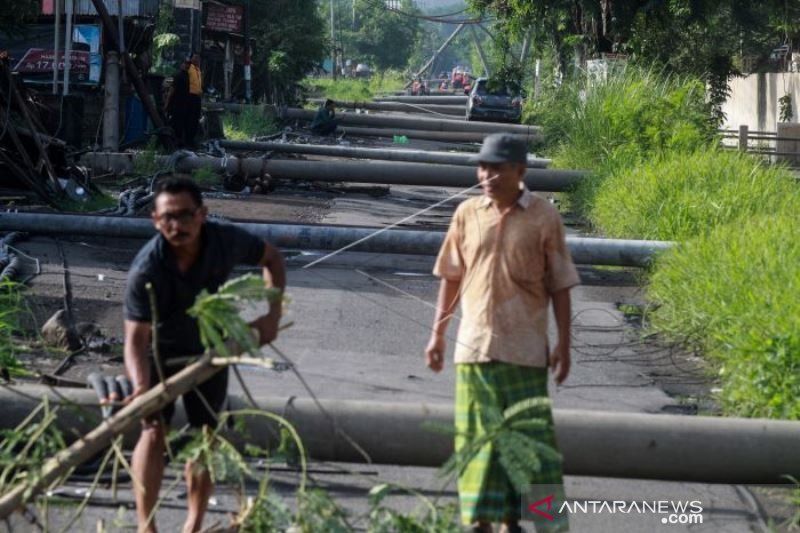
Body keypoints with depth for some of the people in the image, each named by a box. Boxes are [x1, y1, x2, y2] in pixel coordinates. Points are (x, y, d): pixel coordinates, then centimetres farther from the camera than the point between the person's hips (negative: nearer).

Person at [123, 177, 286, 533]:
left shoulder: (226, 241, -25)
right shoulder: (146, 269, -35)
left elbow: (271, 258, -4)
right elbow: (136, 338, -37)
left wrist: (273, 314, -14)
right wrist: (141, 385, -55)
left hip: (209, 349, 3)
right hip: (160, 349, -3)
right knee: (154, 431, -16)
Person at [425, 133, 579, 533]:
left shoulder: (543, 217, -4)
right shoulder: (467, 214, 4)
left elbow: (559, 286, 0)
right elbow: (451, 278, 11)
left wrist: (563, 343, -2)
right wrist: (438, 333, 10)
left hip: (525, 349, -2)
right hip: (474, 346, 2)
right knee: (476, 437, 6)